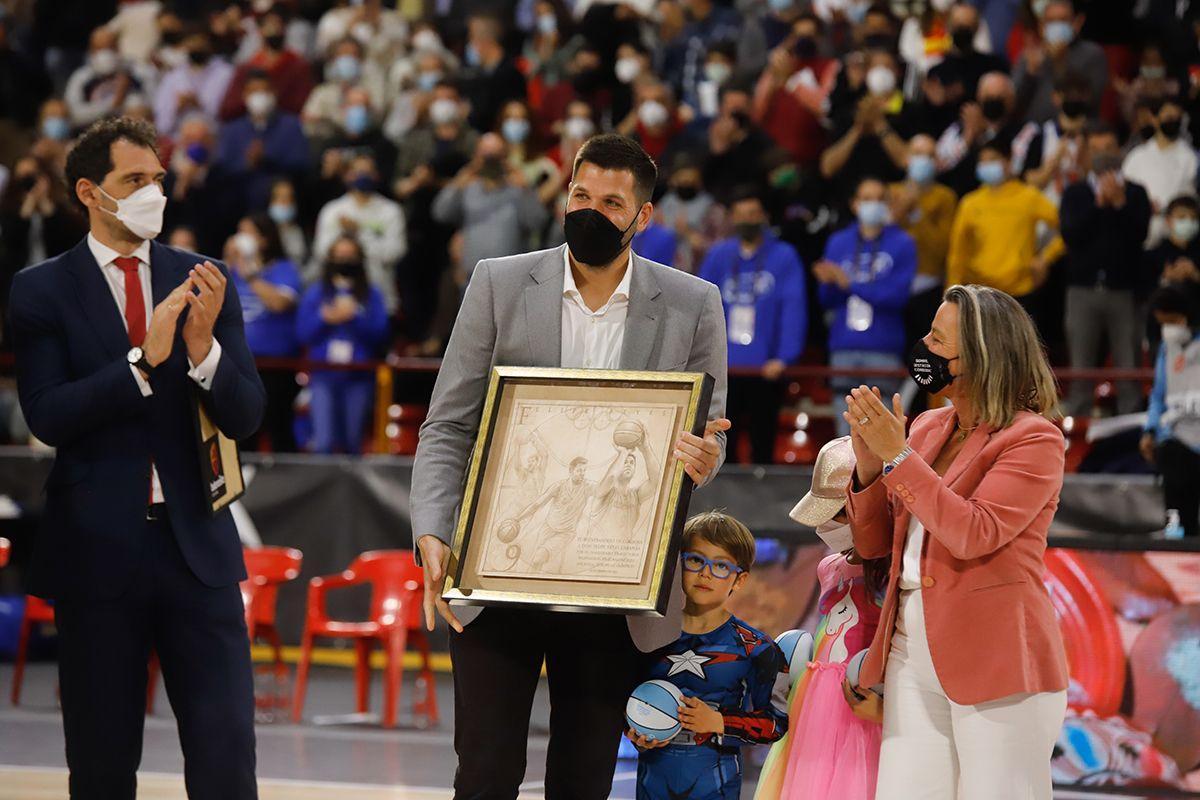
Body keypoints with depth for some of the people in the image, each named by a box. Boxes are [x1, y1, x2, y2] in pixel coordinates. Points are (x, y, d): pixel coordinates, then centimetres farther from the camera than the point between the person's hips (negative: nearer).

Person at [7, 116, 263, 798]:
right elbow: (47, 417, -12)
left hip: (196, 543, 2)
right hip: (97, 552, -2)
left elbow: (246, 416, 2)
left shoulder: (205, 282, 6)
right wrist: (144, 360, -21)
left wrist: (204, 348, -18)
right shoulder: (42, 292, -1)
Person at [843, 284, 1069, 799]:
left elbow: (974, 534, -20)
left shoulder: (1033, 438, -6)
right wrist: (869, 466, -1)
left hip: (995, 656, -6)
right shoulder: (929, 428, 15)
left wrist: (898, 455, -17)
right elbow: (873, 543, 17)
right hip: (912, 650, 6)